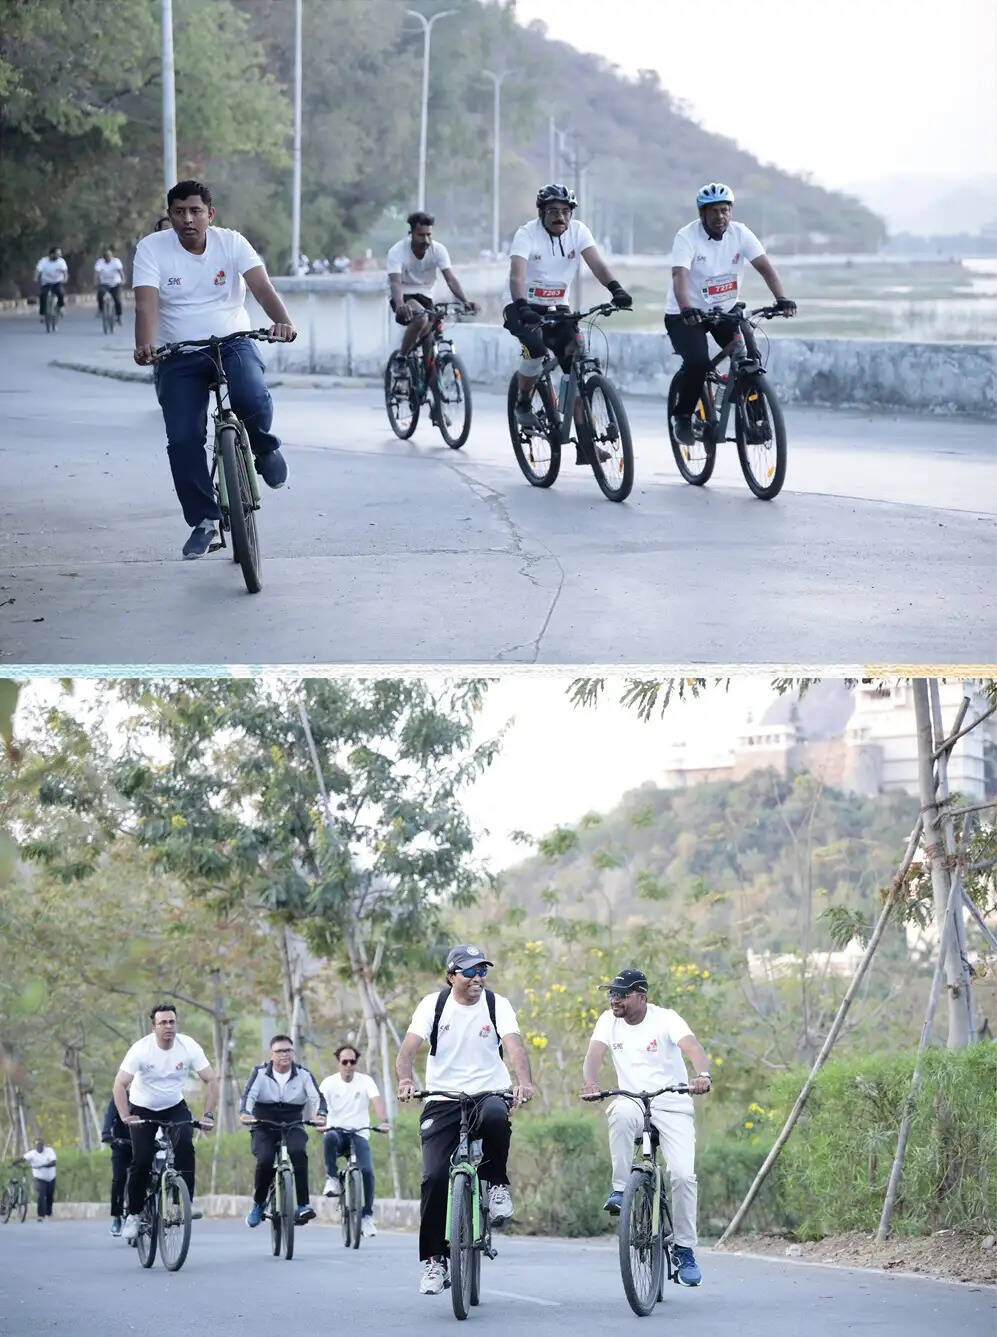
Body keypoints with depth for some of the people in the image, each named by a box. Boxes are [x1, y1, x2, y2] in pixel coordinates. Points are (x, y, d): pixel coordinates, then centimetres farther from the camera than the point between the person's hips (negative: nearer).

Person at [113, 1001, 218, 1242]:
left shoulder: (188, 1046, -17)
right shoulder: (141, 1049, -22)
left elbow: (211, 1080, -13)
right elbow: (120, 1084, -24)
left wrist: (208, 1115, -22)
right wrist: (125, 1117, -37)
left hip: (175, 1107, 1)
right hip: (143, 1109, -1)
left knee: (185, 1145, -27)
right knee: (141, 1162, -13)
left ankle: (187, 1201, -19)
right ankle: (133, 1214, 5)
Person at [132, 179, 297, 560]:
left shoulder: (231, 242, -5)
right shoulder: (152, 248, -7)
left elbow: (262, 287, -17)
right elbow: (146, 302, -19)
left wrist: (283, 322, -38)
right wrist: (145, 346, -38)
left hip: (233, 344, -1)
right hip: (178, 357, 1)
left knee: (253, 399, -30)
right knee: (182, 440, -9)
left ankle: (264, 446, 5)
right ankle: (204, 521, 9)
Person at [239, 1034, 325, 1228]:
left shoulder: (303, 1074, 0)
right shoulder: (261, 1072, -2)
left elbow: (317, 1097, -12)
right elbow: (249, 1094, -16)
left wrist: (320, 1115, -34)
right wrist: (245, 1113, -38)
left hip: (292, 1126, 0)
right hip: (264, 1128, 0)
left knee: (298, 1152, -33)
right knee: (265, 1161, -28)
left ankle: (303, 1205, -31)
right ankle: (258, 1204, -1)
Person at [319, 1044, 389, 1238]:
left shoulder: (365, 1081, 2)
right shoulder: (329, 1083, 2)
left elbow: (377, 1101, -13)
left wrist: (384, 1121, -32)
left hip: (359, 1134, 0)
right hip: (336, 1130, 0)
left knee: (366, 1170, -20)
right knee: (329, 1138, -38)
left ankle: (367, 1215, -7)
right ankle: (332, 1179, -20)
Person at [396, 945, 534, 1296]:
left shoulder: (496, 1004, -1)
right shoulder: (433, 1005, -1)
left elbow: (515, 1045, -16)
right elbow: (408, 1048, -11)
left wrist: (524, 1081, -36)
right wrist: (405, 1080, -33)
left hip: (488, 1093, -1)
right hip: (442, 1101, 1)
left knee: (495, 1116, -38)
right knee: (435, 1177, -14)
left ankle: (497, 1184, -11)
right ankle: (435, 1260, -1)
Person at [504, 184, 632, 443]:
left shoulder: (578, 230, -5)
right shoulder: (527, 234, -16)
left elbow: (596, 263, -19)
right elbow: (517, 275, -30)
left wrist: (616, 289, -38)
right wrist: (521, 307, -49)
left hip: (557, 308, 4)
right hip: (522, 307, -4)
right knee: (536, 346, -33)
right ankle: (523, 404, -6)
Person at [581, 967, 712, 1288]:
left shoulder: (665, 1019, -10)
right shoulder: (609, 1020, 0)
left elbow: (692, 1047, -26)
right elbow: (595, 1054, -14)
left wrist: (702, 1076, -48)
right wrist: (590, 1082, -37)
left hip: (673, 1107, -2)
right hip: (633, 1102, 2)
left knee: (682, 1175, -16)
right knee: (621, 1113, -37)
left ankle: (685, 1250, 0)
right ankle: (620, 1189, -23)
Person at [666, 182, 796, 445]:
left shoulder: (740, 234, -6)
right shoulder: (687, 237, -18)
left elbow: (765, 267, -13)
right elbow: (680, 276, -32)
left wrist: (782, 299, -30)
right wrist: (686, 309, -50)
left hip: (724, 311, 4)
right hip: (686, 315, -4)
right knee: (698, 361, -27)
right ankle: (682, 416, -4)